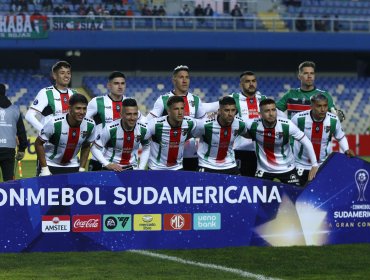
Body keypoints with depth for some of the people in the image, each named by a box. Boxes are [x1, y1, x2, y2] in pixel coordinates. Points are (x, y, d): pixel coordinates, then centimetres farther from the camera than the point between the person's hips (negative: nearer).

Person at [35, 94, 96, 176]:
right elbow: (38, 144, -14)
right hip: (51, 165, -3)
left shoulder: (90, 125, -13)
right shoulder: (55, 123, -25)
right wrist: (44, 168, -15)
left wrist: (82, 169, 2)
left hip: (72, 166, 4)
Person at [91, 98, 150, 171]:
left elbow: (146, 149, 9)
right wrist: (107, 164, -22)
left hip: (131, 168, 3)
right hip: (111, 169, -3)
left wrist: (141, 169, 0)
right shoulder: (110, 129, -21)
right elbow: (95, 148, -12)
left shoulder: (143, 129, -10)